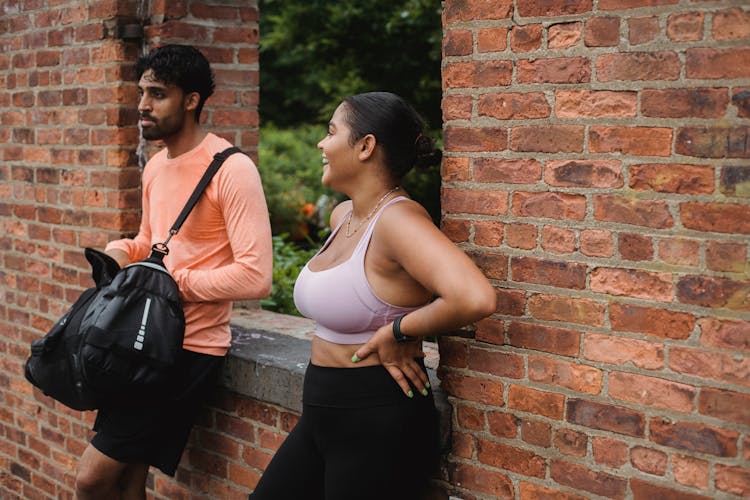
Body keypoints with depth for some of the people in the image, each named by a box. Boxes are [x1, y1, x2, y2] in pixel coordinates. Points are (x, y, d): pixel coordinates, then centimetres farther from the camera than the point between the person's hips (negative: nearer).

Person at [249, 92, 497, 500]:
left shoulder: (397, 219, -21)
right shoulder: (341, 216, 6)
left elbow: (475, 298, -37)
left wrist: (399, 332, -22)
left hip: (378, 421, -9)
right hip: (321, 414, 9)